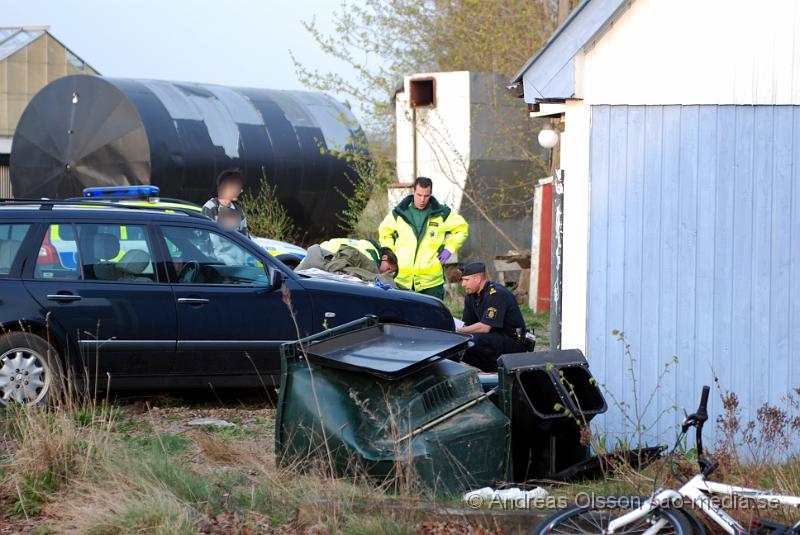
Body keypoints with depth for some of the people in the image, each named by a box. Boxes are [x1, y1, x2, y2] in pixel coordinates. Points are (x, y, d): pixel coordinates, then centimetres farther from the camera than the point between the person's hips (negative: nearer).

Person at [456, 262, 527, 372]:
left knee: (477, 340, -33)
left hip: (513, 342, -9)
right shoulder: (472, 295, 8)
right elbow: (467, 325, 7)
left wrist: (458, 331, -23)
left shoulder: (496, 294, -20)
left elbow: (485, 327, -26)